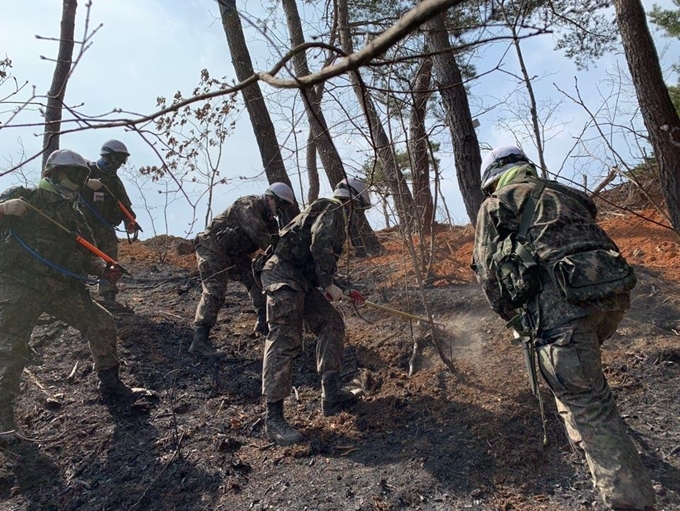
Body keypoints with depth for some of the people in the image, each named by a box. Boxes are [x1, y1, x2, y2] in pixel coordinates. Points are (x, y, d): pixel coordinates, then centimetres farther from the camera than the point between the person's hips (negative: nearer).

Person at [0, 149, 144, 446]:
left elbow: (85, 256, 16)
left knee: (102, 323, 1)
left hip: (62, 287, 5)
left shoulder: (74, 216, 16)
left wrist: (104, 270, -3)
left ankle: (109, 383, 17)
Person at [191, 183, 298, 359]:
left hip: (234, 253, 10)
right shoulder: (249, 205, -19)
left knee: (257, 280, 8)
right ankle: (200, 341, -20)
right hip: (212, 248, -10)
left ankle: (264, 324, 22)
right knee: (214, 292, -18)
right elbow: (258, 235, -29)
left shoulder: (267, 217, 10)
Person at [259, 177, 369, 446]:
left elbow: (318, 266, 30)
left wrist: (344, 291, 32)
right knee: (285, 339, -14)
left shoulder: (331, 214, 26)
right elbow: (319, 246, -22)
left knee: (331, 323, 10)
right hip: (283, 276, -11)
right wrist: (330, 285, -15)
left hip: (300, 281, 11)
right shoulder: (334, 208, -4)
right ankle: (273, 417, -11)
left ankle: (331, 396, 10)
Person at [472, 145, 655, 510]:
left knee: (587, 405, 3)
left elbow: (488, 271, 8)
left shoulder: (495, 205, 13)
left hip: (565, 302, -7)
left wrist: (512, 317, 22)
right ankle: (585, 441, 45)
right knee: (578, 368, 32)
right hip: (615, 292, 7)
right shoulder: (566, 194, 29)